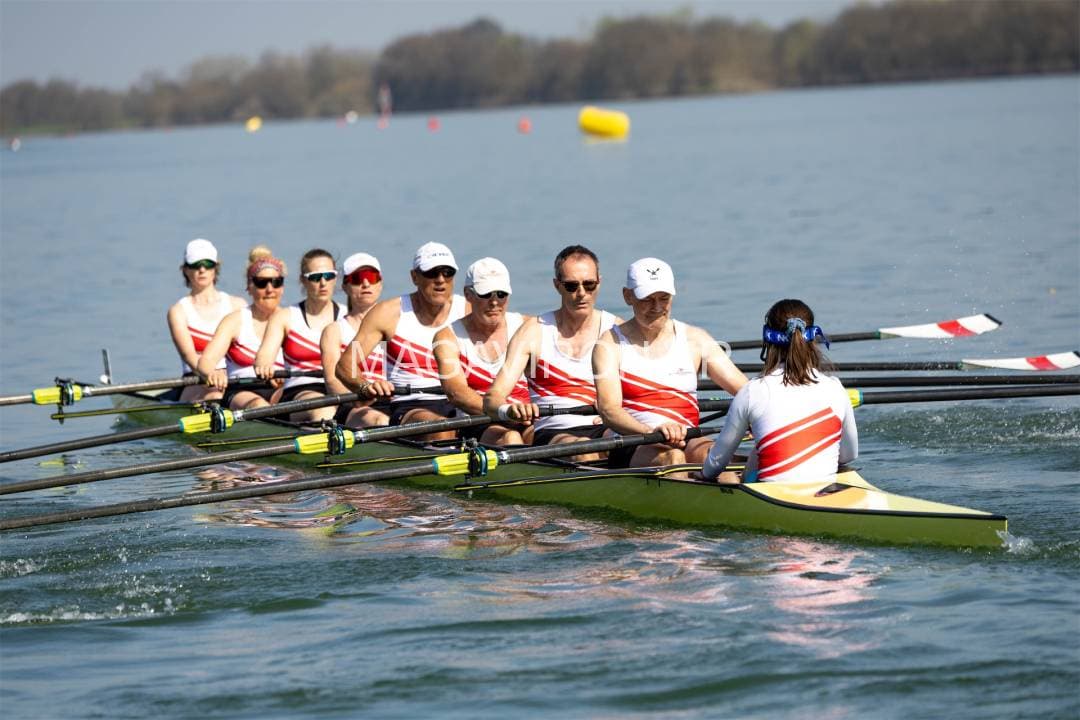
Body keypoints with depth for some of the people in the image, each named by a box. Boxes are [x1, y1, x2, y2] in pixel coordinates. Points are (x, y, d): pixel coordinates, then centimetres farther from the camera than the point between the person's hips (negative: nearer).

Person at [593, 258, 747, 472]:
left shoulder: (695, 340, 15)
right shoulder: (611, 344, 5)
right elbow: (608, 409, -11)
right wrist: (652, 432, -32)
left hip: (687, 443, 2)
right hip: (631, 451, -2)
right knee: (671, 457, -35)